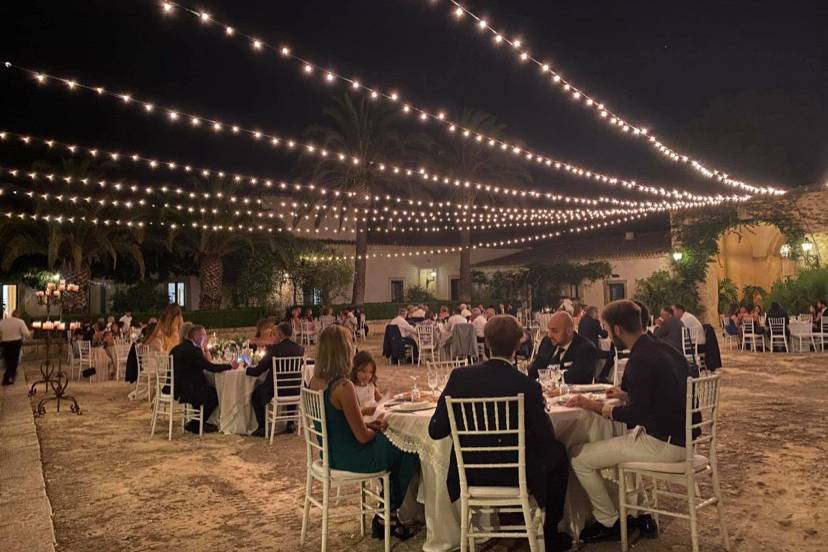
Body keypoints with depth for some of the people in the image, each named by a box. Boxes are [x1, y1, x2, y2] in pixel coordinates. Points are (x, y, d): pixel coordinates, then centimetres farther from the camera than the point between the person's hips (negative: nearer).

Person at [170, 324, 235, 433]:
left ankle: (200, 423, 26)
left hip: (175, 388, 10)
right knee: (215, 395, 7)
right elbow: (210, 367, -19)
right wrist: (230, 366, -8)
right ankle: (194, 425, 20)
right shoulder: (193, 350, -18)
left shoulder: (177, 348, 10)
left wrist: (203, 349, 12)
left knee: (211, 390, 20)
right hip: (185, 390, -9)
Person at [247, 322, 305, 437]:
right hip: (295, 393, 4)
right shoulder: (300, 348, -2)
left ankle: (262, 427, 22)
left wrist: (246, 368, 14)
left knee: (256, 394, 25)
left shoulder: (273, 349, -14)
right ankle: (290, 424, 34)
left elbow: (257, 371, -8)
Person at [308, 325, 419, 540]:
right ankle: (387, 515, 27)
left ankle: (386, 513, 30)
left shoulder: (315, 381, -1)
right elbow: (362, 437, -21)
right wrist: (377, 429, 0)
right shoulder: (343, 386, -27)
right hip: (349, 458, -8)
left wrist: (367, 425, 7)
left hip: (330, 452, 8)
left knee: (393, 444, 25)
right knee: (409, 453, 12)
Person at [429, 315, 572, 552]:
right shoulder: (527, 386, -21)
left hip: (470, 474, 4)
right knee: (558, 453, 25)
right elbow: (545, 439, -11)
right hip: (516, 476, -3)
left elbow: (435, 431, -9)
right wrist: (540, 406, 6)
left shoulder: (459, 376, -13)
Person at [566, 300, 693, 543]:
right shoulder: (663, 349, 7)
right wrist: (627, 396, 19)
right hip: (680, 437, 10)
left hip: (663, 444, -10)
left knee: (579, 457, -5)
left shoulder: (641, 359, -21)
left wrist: (594, 405, -13)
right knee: (611, 440, 30)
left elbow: (637, 416, -22)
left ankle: (611, 523, 12)